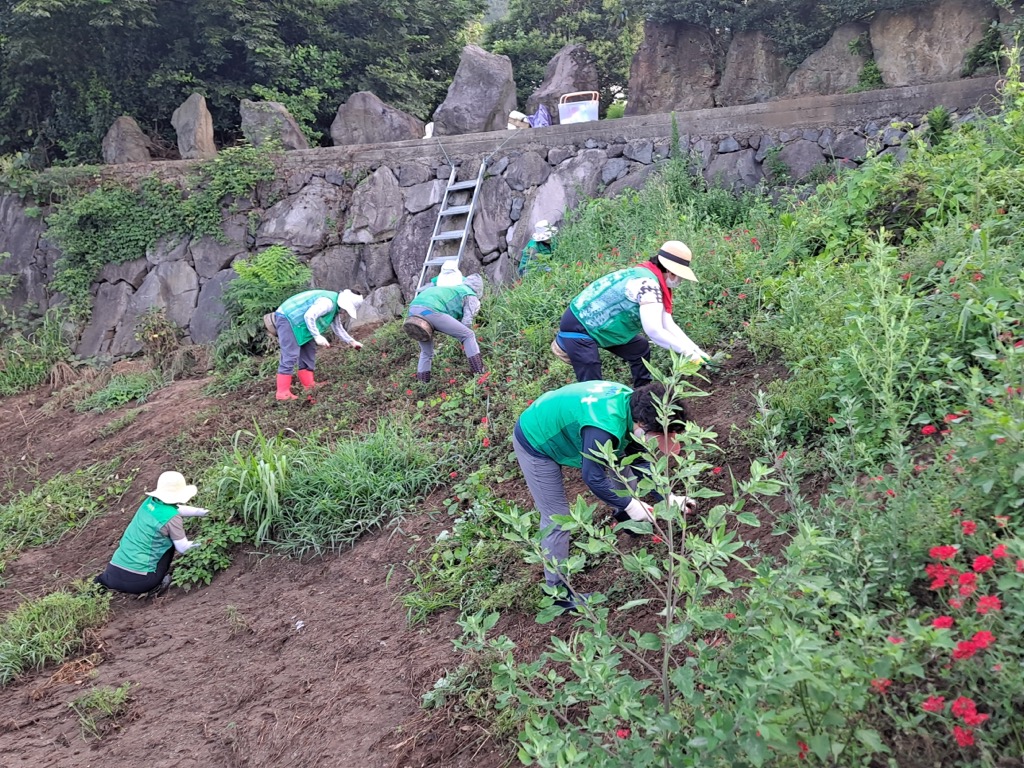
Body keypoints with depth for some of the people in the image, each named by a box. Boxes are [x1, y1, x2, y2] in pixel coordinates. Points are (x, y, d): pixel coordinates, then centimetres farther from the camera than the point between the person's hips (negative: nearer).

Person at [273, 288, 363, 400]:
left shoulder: (335, 308, 12)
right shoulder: (328, 302, -23)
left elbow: (338, 328, 23)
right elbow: (309, 316, -30)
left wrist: (352, 342, 16)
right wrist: (317, 336, -27)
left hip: (297, 323, 11)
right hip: (287, 318, -11)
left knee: (308, 352, 14)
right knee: (290, 356, -14)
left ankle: (308, 385, 19)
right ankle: (283, 393, -14)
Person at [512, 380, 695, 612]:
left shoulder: (633, 403, -12)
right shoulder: (604, 427, -39)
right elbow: (593, 477, -27)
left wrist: (667, 496, -1)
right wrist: (629, 504, -16)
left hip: (558, 423, 9)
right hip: (534, 442, -8)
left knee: (621, 458, 16)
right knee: (556, 518, -5)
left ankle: (624, 516, 41)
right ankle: (558, 592, 11)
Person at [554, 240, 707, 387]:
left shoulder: (648, 276, 6)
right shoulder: (648, 284, -26)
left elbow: (668, 325, 7)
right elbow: (654, 331, -32)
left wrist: (695, 349, 0)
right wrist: (687, 351, -22)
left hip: (600, 324, 11)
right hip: (578, 327, -11)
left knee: (640, 348, 19)